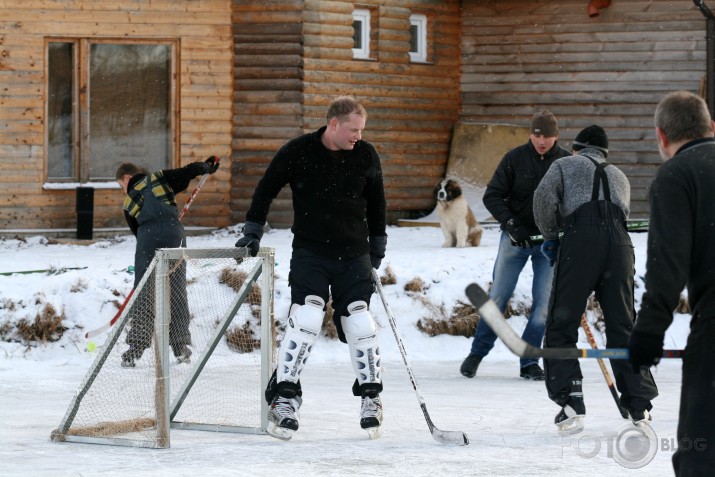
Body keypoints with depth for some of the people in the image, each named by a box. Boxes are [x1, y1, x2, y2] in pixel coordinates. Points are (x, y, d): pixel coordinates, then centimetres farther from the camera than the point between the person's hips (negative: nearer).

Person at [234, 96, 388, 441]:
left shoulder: (366, 156, 0)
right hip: (310, 253, -2)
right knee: (306, 317, -17)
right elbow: (267, 188, 1)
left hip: (354, 255, 3)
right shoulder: (298, 152, -9)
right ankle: (284, 396, -13)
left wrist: (377, 244, 15)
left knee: (359, 323, 0)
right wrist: (252, 231, -1)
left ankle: (371, 394, 17)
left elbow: (376, 201, 14)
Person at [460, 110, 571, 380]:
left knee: (544, 302, -2)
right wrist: (510, 223, -16)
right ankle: (477, 353, 14)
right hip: (515, 238, -1)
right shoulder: (515, 159, -5)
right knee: (498, 297, 0)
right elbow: (492, 196, -3)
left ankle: (528, 362, 8)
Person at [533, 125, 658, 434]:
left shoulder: (565, 165, 20)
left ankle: (571, 403, -10)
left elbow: (544, 196, 2)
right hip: (619, 243, 4)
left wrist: (549, 236, 16)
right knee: (622, 326, 12)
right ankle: (640, 405, 8)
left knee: (561, 326, 2)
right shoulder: (619, 176, 33)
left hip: (580, 238, -4)